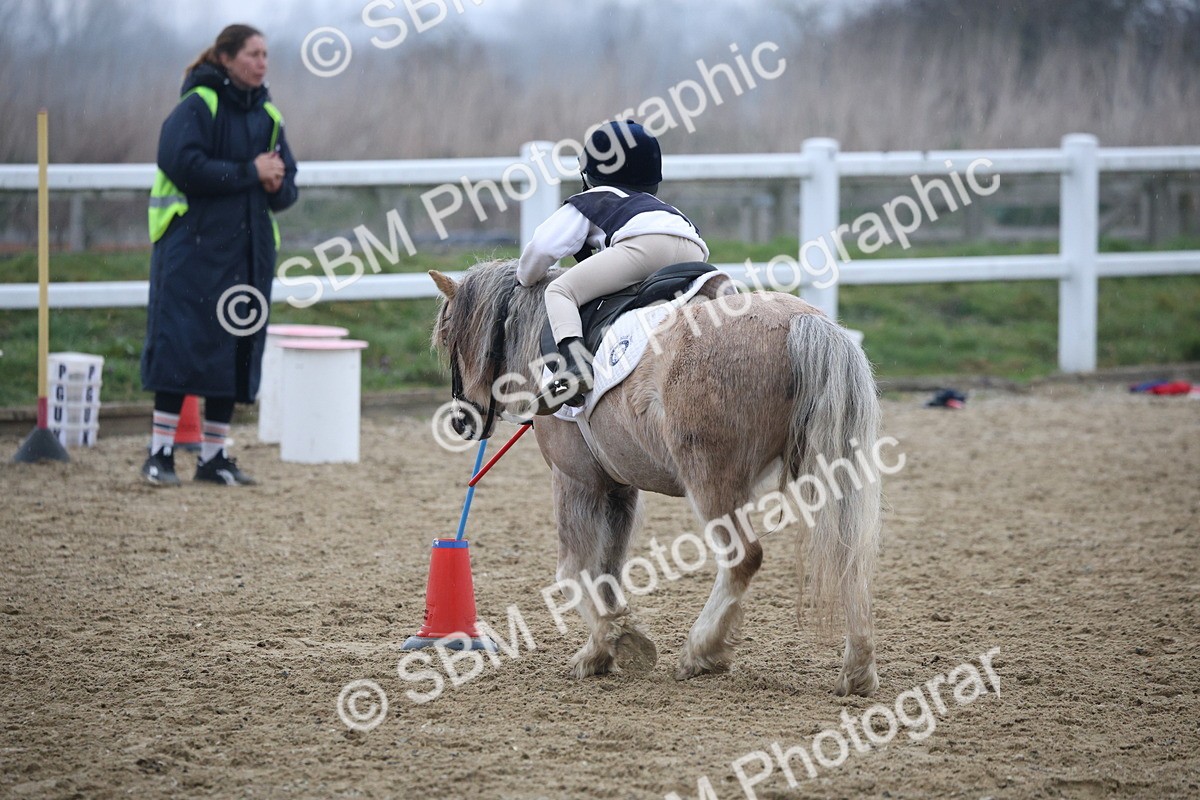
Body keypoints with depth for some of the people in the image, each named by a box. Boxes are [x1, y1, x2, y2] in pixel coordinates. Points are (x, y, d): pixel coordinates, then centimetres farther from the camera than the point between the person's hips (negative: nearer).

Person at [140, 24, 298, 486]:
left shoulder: (267, 115, 14)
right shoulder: (198, 105, -6)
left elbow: (287, 182, 17)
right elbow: (183, 162, -19)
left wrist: (277, 186, -7)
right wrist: (249, 173, -14)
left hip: (249, 249, 7)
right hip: (193, 244, -7)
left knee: (237, 350, 5)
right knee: (182, 343, -10)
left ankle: (214, 456, 11)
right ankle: (161, 453, -6)